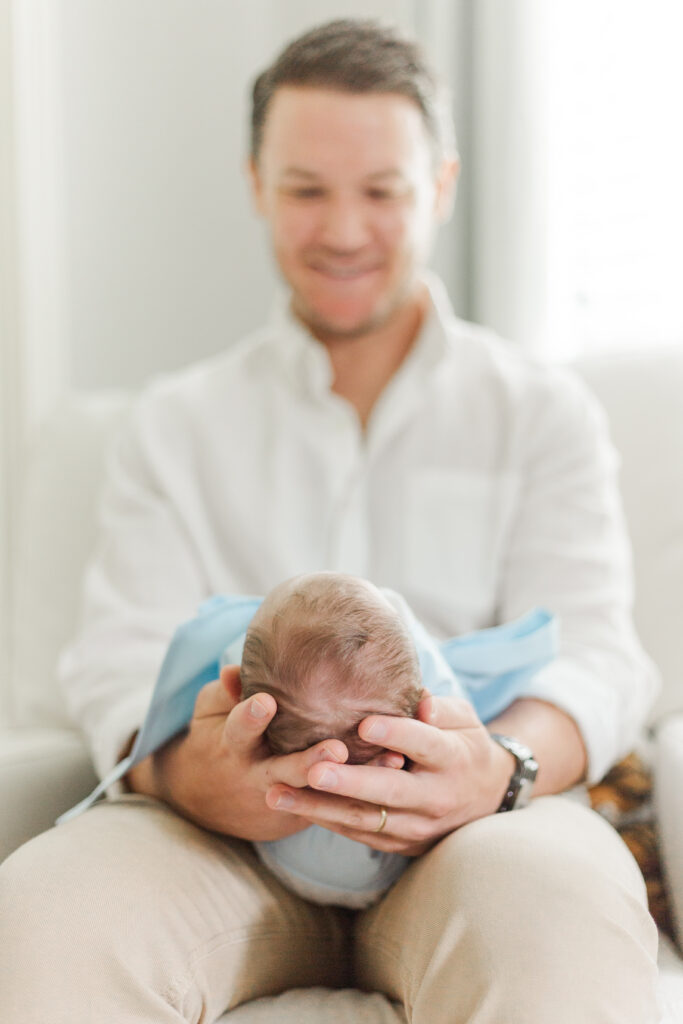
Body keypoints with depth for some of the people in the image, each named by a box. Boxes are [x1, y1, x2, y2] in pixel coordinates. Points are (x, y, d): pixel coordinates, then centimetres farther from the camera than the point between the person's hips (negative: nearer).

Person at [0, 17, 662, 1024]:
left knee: (559, 896, -37)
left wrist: (501, 766, -25)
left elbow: (591, 648, 1)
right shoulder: (177, 424, 17)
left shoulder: (543, 412, 15)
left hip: (465, 832, 0)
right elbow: (119, 657, 4)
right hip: (216, 832, 1)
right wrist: (187, 770, -23)